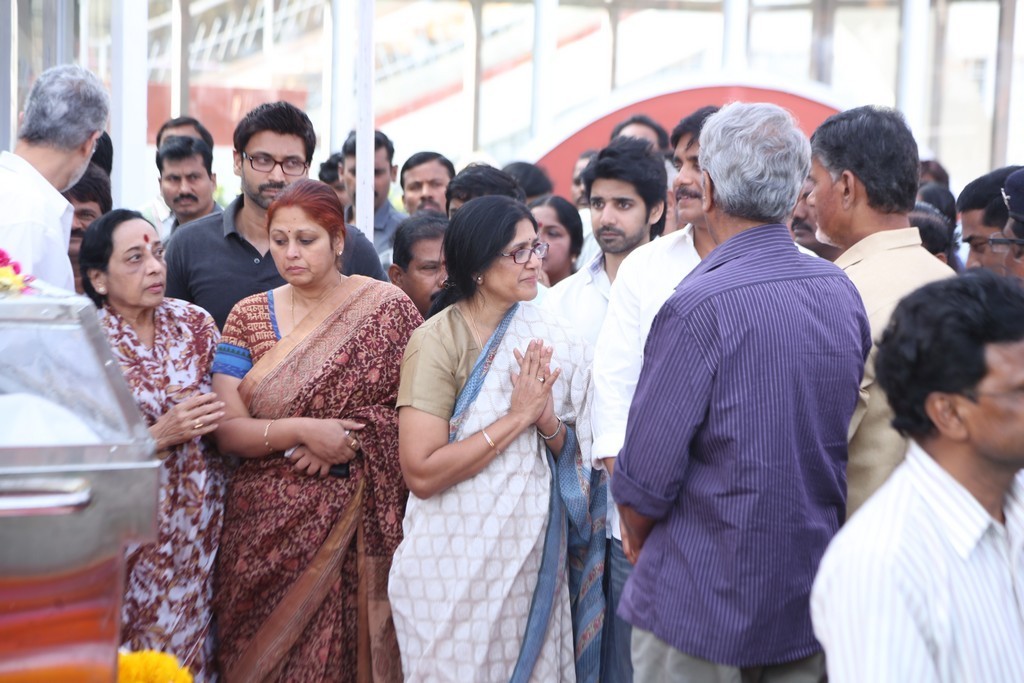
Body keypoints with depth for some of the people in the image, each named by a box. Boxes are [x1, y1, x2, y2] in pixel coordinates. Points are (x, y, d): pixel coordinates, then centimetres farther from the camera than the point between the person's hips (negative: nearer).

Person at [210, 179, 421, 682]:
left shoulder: (386, 309, 0)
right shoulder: (249, 316, 6)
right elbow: (227, 429, -1)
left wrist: (351, 437, -16)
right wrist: (304, 430, -16)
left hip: (356, 526, -2)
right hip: (268, 529, 2)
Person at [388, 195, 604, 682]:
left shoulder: (549, 339, 2)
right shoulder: (438, 340, -14)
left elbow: (573, 458, 6)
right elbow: (421, 473, -21)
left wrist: (548, 422, -15)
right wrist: (517, 417, -20)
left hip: (534, 551, 5)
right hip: (458, 560, -5)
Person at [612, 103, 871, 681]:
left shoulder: (699, 308, -20)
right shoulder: (845, 293, 1)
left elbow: (646, 474, -17)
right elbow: (842, 446, 9)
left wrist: (636, 537, 3)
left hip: (704, 604, -6)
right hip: (812, 597, 6)